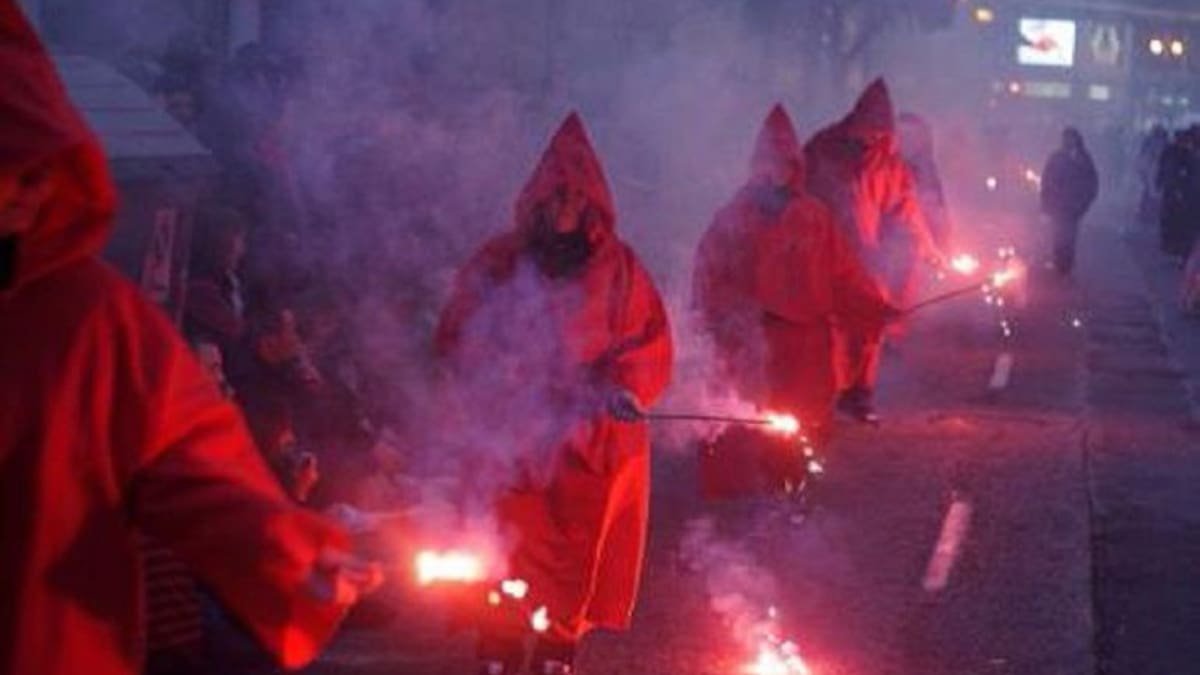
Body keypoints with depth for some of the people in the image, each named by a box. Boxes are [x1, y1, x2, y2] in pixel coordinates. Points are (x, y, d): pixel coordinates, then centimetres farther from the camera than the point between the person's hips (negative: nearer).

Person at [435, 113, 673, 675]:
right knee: (509, 554, -2)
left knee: (575, 559, 6)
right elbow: (458, 342, 6)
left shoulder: (618, 267, 4)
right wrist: (494, 388, -9)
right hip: (515, 437, -1)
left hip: (593, 438, 1)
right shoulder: (499, 263, 2)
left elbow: (652, 342, 3)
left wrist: (622, 386, -15)